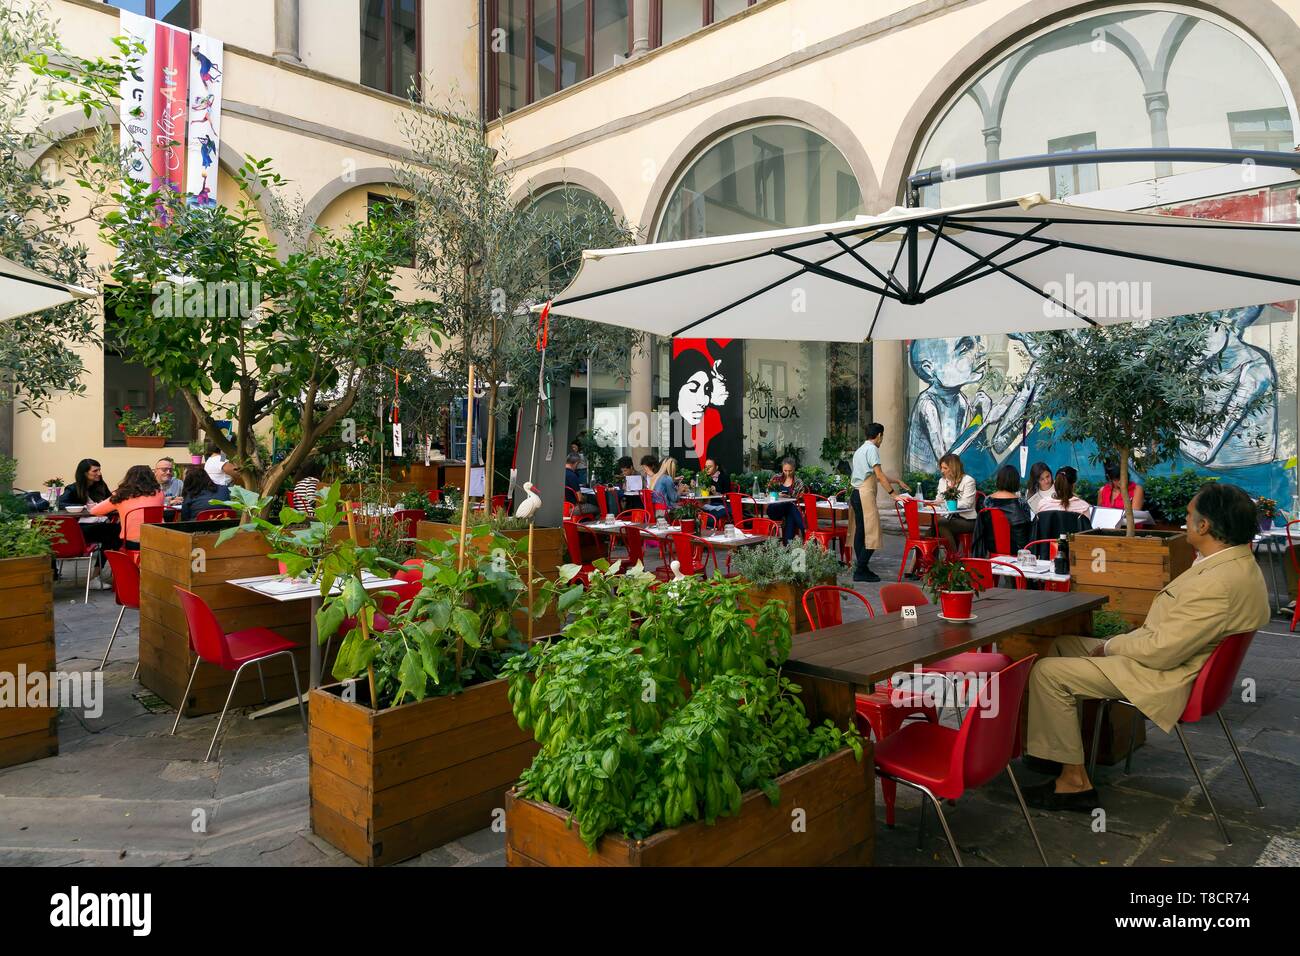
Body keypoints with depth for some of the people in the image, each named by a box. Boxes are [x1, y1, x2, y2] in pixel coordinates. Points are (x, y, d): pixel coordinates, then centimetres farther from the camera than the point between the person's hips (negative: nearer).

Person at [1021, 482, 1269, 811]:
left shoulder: (1220, 583, -30)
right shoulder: (1236, 562, 3)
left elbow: (1162, 652, -28)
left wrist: (1111, 646, -10)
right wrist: (1116, 644, 6)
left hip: (1163, 676, -11)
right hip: (1167, 653, 11)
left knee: (1048, 671, -14)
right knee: (1060, 645, 16)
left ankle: (1074, 781, -2)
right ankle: (1056, 748, 22)